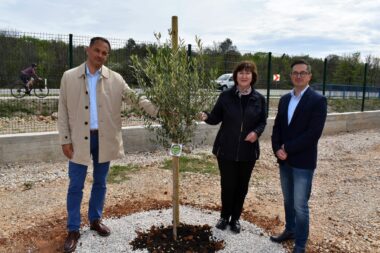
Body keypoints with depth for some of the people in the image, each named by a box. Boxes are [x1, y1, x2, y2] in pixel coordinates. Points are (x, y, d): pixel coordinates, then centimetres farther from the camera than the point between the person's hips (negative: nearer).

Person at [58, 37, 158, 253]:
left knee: (100, 183, 15)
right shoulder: (69, 77, -1)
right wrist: (65, 140, -4)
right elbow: (63, 110, 0)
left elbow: (136, 98, -3)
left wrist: (158, 111, -17)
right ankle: (73, 230, 21)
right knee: (76, 186, 6)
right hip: (80, 139, -1)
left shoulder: (115, 79, 0)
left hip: (104, 139, 2)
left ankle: (96, 220, 34)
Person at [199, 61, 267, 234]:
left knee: (242, 186, 12)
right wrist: (206, 117, -22)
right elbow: (216, 118, 0)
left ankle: (235, 218, 32)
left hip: (248, 151, 2)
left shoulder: (259, 99, 0)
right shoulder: (226, 96, -4)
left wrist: (256, 132, -14)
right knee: (227, 185, 6)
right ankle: (224, 217, 31)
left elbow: (263, 122, 7)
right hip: (226, 149, -1)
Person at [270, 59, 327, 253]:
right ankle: (290, 230, 39)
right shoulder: (284, 99, 10)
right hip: (284, 160, 6)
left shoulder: (318, 100, -10)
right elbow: (277, 127, 10)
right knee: (288, 200, 19)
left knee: (300, 205, 1)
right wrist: (277, 149, -6)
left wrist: (287, 149, -17)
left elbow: (314, 133, -18)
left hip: (303, 162, -6)